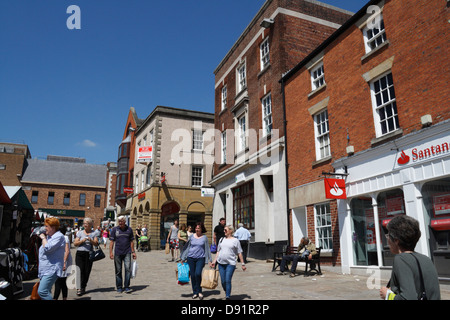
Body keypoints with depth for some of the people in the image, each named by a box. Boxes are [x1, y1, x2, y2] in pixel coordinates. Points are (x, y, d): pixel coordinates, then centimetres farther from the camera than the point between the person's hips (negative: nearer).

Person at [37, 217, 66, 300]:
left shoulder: (59, 236, -12)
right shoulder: (48, 236, 18)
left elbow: (47, 248, -22)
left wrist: (43, 238, -9)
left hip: (51, 270, -10)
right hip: (44, 270, 10)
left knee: (42, 291, -19)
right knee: (46, 292, 13)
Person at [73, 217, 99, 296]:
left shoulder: (94, 233, 7)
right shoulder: (80, 232, 10)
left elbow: (96, 244, -2)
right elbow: (75, 243, 4)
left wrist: (91, 241, -21)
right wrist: (81, 241, -14)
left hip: (89, 254, 0)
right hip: (80, 253, 0)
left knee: (87, 272, 2)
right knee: (80, 270, -11)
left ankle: (83, 287, 17)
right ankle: (79, 289, -10)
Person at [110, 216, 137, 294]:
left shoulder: (129, 229, 6)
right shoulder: (114, 229, 3)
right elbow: (111, 241, 2)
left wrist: (133, 252, 10)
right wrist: (111, 252, -7)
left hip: (127, 253, 0)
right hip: (117, 253, 0)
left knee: (128, 269, -10)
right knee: (118, 271, 7)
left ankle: (127, 287, -2)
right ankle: (119, 287, 19)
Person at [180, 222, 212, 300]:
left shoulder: (204, 237, 1)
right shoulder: (192, 236, 6)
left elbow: (207, 249, 7)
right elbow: (187, 247, 12)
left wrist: (210, 260, 6)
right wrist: (183, 258, 13)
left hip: (201, 258, -2)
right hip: (191, 257, 2)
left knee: (198, 274, -18)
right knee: (192, 275, 4)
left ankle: (199, 291, 1)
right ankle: (195, 292, 19)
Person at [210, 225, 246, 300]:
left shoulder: (235, 240, 0)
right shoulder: (222, 239, 13)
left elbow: (239, 253, 2)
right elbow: (218, 251, 17)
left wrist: (243, 264, 1)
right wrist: (214, 261, 10)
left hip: (230, 263, -4)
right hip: (221, 263, 4)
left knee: (228, 281, -10)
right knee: (223, 281, 7)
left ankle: (227, 297, -1)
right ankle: (226, 293, 31)